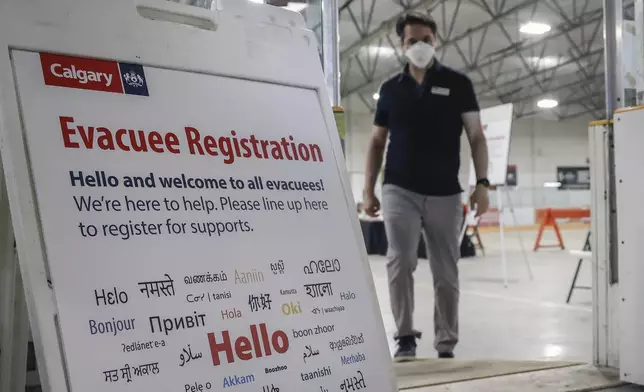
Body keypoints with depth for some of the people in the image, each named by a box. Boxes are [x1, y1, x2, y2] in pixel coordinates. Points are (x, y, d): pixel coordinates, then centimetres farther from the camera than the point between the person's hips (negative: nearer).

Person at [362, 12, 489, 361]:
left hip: (445, 193, 0)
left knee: (446, 272, 4)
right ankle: (405, 336, -1)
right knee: (400, 261, -13)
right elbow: (377, 141, 13)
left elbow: (476, 136, 2)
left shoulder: (457, 84, 5)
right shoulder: (391, 88, 10)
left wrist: (482, 182, -9)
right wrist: (368, 189, 6)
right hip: (399, 190, 1)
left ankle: (446, 344, 15)